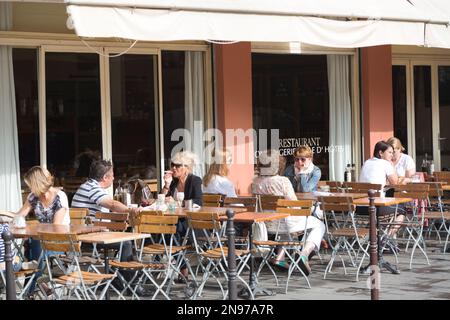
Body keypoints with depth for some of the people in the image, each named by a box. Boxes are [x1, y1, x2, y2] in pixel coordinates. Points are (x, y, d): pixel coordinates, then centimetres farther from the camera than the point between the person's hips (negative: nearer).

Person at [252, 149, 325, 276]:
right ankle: (305, 253, -11)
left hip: (266, 224, 7)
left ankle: (280, 257, 22)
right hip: (284, 223, -6)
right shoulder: (283, 181, -19)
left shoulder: (255, 182, -2)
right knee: (319, 225, 14)